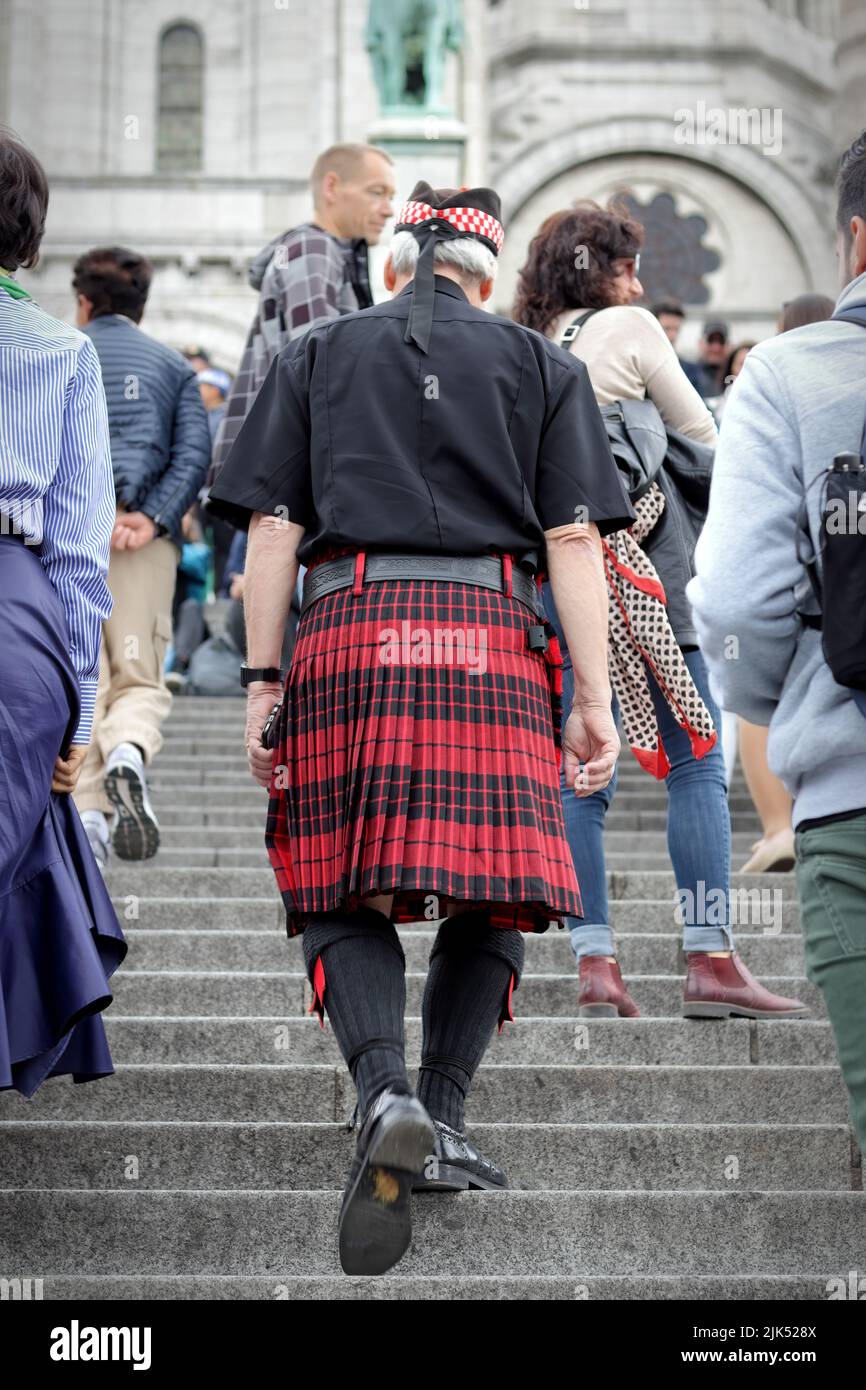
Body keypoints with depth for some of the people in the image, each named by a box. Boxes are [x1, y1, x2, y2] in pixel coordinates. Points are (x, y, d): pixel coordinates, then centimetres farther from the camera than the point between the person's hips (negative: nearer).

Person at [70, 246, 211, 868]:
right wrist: (153, 518, -7)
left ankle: (87, 814, -10)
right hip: (145, 542, 0)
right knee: (142, 681, 5)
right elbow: (196, 454, 1)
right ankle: (128, 753, -28)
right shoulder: (172, 365, 16)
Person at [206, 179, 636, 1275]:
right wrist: (594, 698, 4)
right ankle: (440, 1120, 0)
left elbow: (272, 528, 8)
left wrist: (262, 680, 8)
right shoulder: (541, 367, 17)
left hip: (348, 629, 0)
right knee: (492, 894, 8)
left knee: (342, 896, 4)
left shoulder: (315, 358, 18)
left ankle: (384, 1096, -18)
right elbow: (574, 539, 6)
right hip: (490, 637, 0)